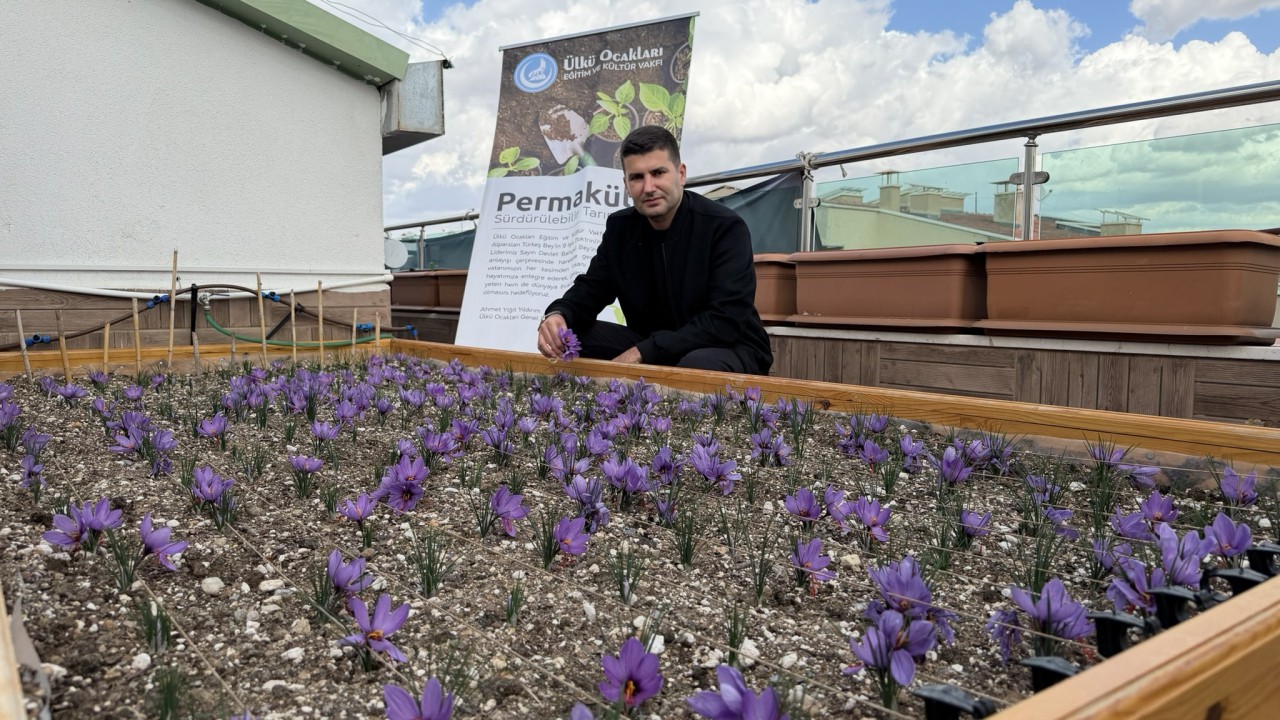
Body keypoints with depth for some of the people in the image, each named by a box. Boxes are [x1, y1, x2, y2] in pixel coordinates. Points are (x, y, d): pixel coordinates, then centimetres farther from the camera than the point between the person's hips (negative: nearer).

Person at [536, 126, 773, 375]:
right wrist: (557, 315, -22)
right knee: (568, 338, -11)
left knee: (698, 365, -41)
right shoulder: (619, 227, 1)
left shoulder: (725, 227, -17)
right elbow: (591, 288, 3)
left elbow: (726, 321, -25)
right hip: (650, 349, 5)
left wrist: (641, 353, -30)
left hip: (729, 350, -5)